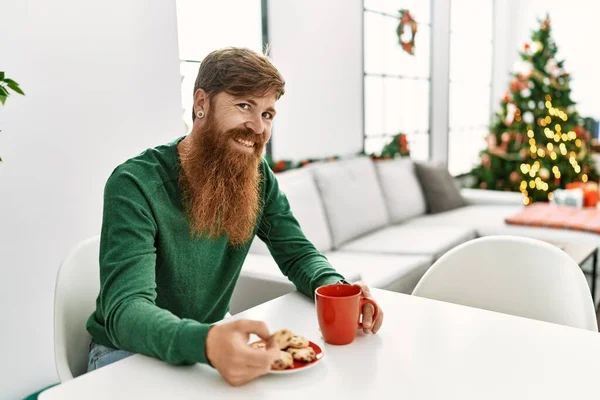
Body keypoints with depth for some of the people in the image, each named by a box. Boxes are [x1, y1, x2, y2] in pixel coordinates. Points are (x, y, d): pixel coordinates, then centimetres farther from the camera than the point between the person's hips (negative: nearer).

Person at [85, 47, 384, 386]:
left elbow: (298, 254, -3)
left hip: (214, 340, 5)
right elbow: (125, 310, -31)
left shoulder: (258, 178, -6)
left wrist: (338, 290, -25)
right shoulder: (136, 184, -24)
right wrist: (206, 343, -50)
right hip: (129, 350, -4)